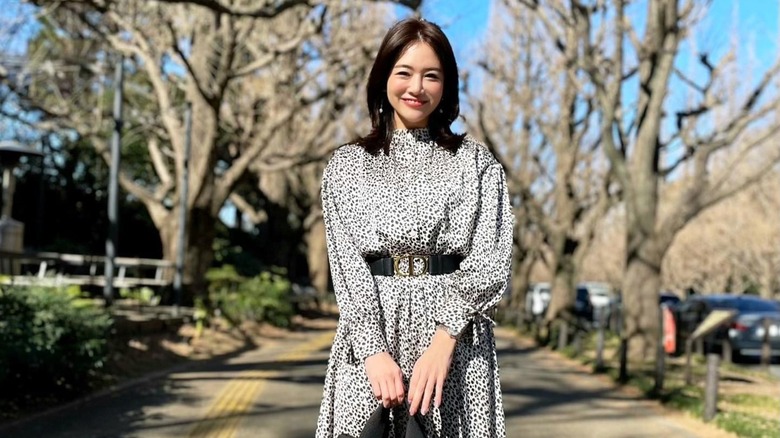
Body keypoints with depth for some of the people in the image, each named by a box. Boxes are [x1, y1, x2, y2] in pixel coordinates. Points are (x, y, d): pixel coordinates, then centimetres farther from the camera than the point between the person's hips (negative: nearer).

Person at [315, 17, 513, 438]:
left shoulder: (476, 162, 8)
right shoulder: (347, 164, 10)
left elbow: (490, 261, -2)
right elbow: (347, 264, 1)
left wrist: (442, 344, -16)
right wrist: (373, 351, -14)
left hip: (456, 334, 0)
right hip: (370, 330, 1)